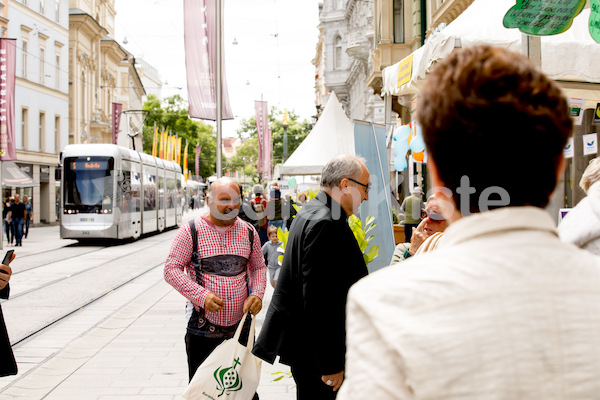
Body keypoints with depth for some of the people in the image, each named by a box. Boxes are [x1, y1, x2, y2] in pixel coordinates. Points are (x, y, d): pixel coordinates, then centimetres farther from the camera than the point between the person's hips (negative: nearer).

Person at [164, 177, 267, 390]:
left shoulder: (248, 232, 6)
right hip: (202, 330, -3)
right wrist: (202, 296, -19)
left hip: (241, 326, 3)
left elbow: (259, 267, 17)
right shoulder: (191, 231, -6)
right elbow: (171, 269, -7)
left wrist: (257, 293, -4)